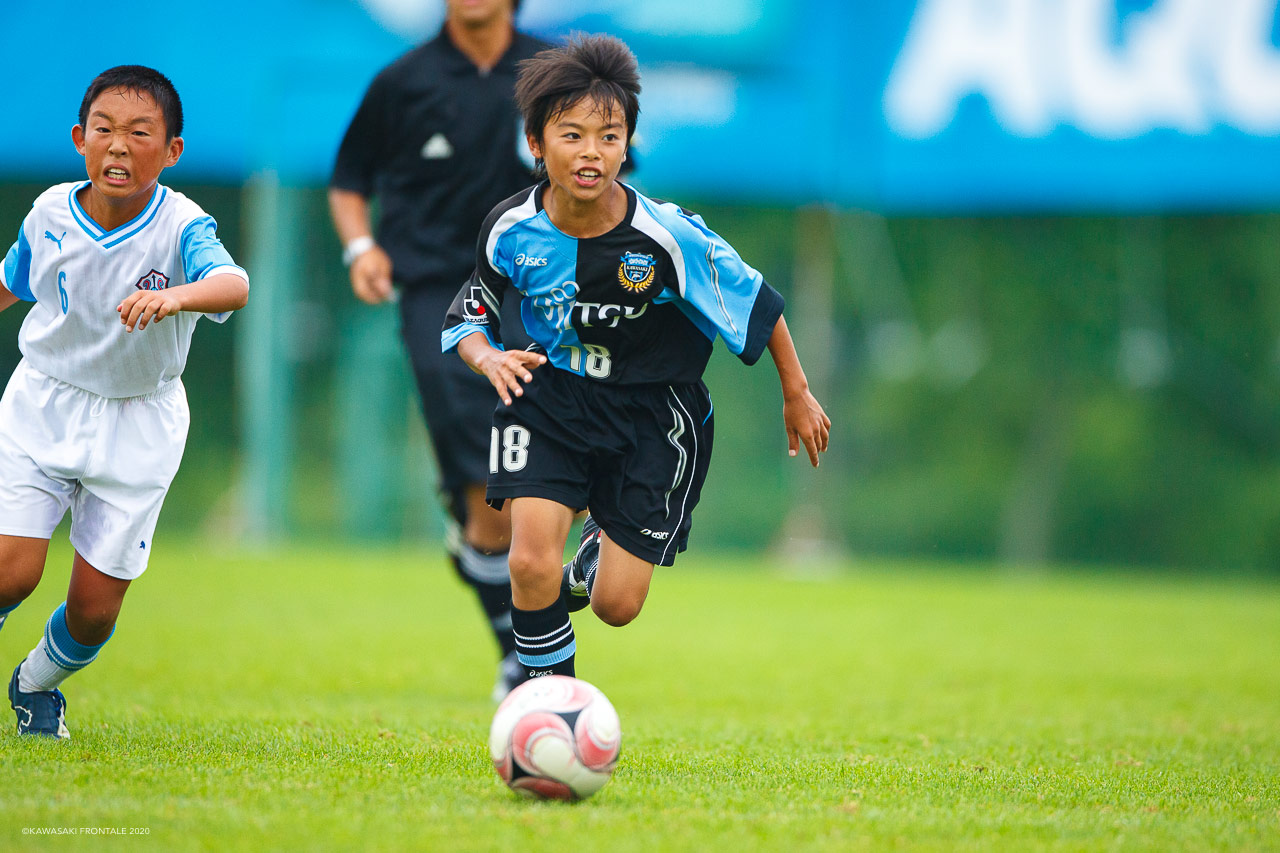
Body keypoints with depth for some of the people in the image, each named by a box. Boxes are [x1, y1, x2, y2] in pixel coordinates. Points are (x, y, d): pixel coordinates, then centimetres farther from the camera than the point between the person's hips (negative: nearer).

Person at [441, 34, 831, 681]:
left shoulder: (669, 237, -23)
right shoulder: (512, 230, -15)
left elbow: (756, 302, -7)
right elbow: (467, 316, 3)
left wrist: (797, 396, 2)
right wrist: (490, 359, -21)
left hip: (651, 408, -1)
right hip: (549, 393, 1)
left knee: (616, 607, 0)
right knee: (531, 563, -21)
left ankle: (602, 543, 38)